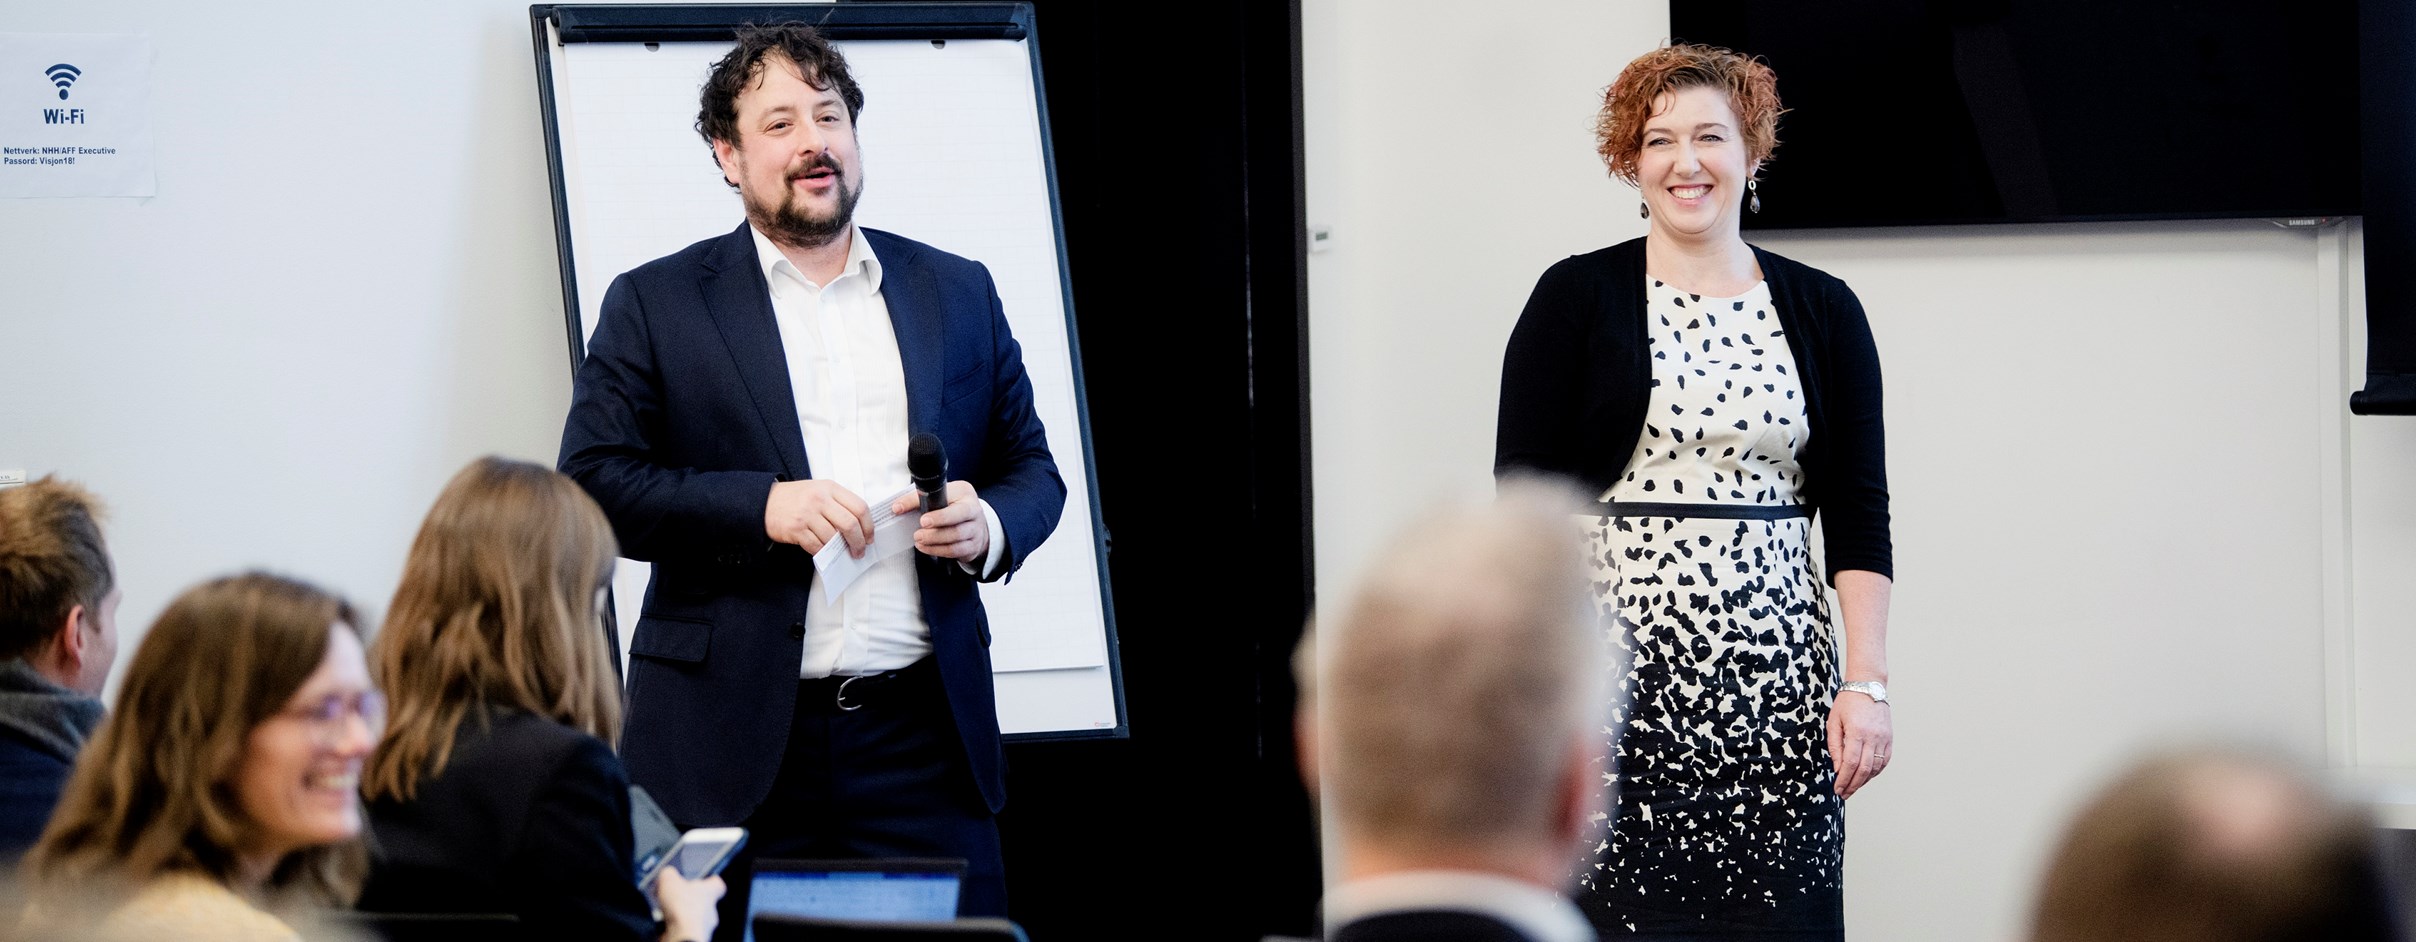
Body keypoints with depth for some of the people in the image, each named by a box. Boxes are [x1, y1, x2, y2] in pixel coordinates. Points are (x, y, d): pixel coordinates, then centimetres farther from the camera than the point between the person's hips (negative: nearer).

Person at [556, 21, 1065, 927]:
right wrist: (762, 506, -15)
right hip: (730, 747, -2)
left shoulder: (958, 293, 14)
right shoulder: (654, 304, 5)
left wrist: (988, 526, -6)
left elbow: (1032, 468, 18)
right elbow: (592, 481, -2)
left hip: (922, 740, 2)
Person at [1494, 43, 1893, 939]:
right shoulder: (1576, 298, 3)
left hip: (1775, 674, 2)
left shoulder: (1822, 310, 9)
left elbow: (1858, 510, 6)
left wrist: (1866, 681, -3)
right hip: (1620, 660, -2)